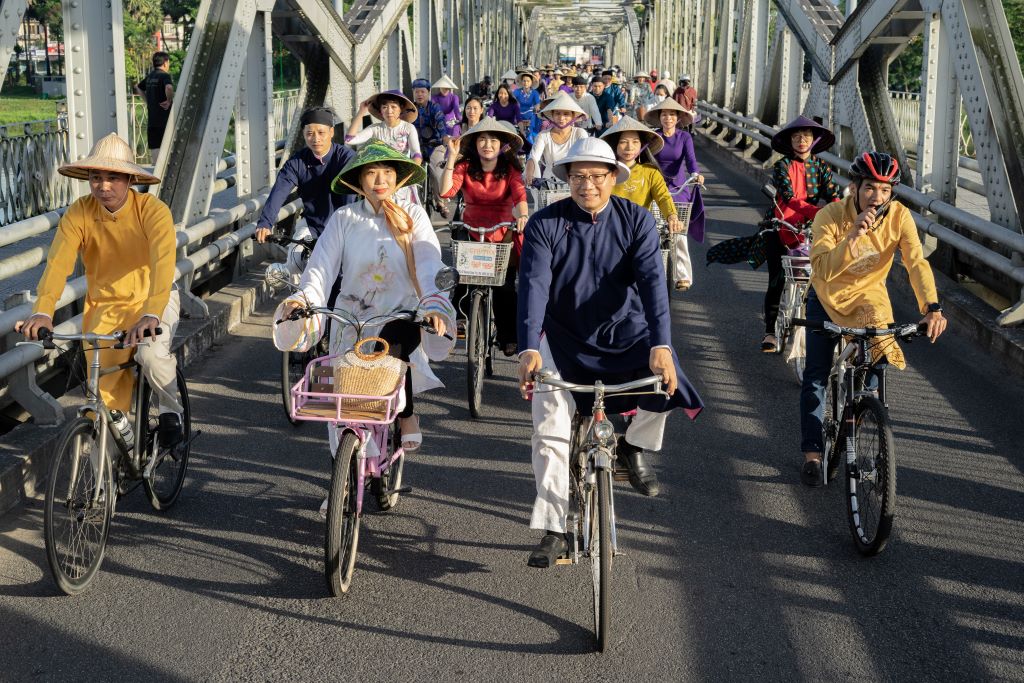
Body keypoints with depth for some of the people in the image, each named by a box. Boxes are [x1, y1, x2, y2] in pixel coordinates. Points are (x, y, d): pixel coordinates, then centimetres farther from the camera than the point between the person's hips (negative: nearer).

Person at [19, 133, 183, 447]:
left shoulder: (152, 210, -22)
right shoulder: (78, 214, -15)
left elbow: (163, 262, -36)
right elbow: (58, 261, -27)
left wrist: (151, 314, -52)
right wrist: (42, 311, -45)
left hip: (151, 299, -3)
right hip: (104, 304, 3)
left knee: (151, 354, -30)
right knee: (104, 387, -2)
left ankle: (171, 411, 0)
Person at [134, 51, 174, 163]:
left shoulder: (149, 76, 14)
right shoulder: (164, 76, -11)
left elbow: (138, 88, 30)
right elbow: (169, 87, -33)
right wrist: (169, 100, -18)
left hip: (151, 119, 7)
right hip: (163, 119, -7)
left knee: (154, 147, 10)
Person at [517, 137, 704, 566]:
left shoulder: (637, 220, -8)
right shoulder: (545, 224, -10)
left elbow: (652, 282, -20)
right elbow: (533, 286, -20)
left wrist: (661, 345, -35)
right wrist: (529, 349, -36)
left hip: (624, 333, 1)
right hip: (563, 338, -1)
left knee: (667, 381, -25)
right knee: (549, 430, -14)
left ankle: (634, 445, 8)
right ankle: (554, 530, -1)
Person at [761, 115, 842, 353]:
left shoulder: (821, 166, 7)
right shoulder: (782, 166, -6)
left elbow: (832, 194, -6)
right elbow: (789, 198, -21)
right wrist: (819, 213, -36)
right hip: (781, 228, -3)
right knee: (776, 281, -4)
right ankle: (770, 331, 5)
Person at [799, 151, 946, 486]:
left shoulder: (899, 216, -21)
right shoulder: (829, 216, -28)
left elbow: (917, 262, -28)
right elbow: (823, 270, -38)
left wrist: (932, 307, -42)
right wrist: (854, 235, -51)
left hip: (869, 296, 2)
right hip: (827, 298, -2)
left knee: (879, 356, -14)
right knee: (815, 377, -3)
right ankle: (812, 453, 8)